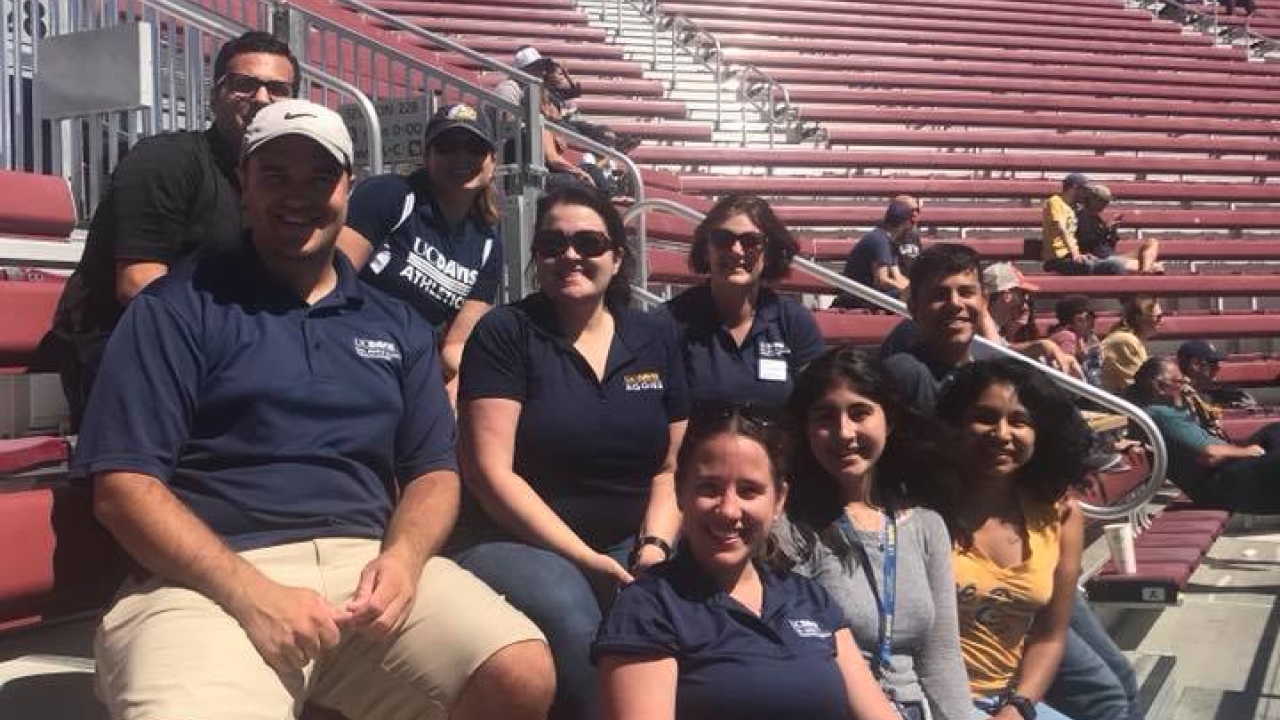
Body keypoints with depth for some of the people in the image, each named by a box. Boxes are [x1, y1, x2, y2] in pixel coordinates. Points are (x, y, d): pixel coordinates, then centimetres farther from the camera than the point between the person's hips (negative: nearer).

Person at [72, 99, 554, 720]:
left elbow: (433, 471, 15)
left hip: (369, 563, 4)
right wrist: (250, 593, -17)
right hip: (214, 577, -3)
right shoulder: (178, 308, 5)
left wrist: (402, 558, -8)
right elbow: (124, 483, -4)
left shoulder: (397, 325, 19)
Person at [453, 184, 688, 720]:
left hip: (630, 541, 4)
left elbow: (673, 466, 11)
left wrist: (654, 545, -9)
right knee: (573, 624, -34)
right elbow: (490, 470, -10)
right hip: (518, 538, -3)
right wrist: (582, 556, -16)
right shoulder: (504, 333, -3)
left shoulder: (655, 340, 11)